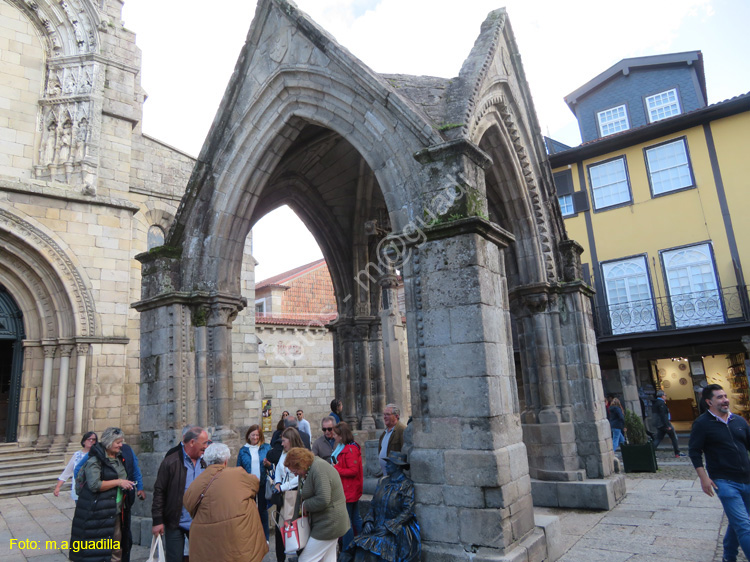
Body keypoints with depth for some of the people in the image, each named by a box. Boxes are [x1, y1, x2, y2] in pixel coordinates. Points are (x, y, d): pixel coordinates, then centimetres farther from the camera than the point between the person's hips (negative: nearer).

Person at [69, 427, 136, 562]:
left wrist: (127, 484, 8)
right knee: (96, 551, -2)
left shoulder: (119, 458, 14)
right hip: (99, 514, -8)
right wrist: (118, 482, -18)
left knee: (116, 551, 12)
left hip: (116, 513, 8)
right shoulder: (95, 460, -10)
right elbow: (94, 484, -20)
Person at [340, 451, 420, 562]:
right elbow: (373, 504, 13)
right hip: (377, 527, 5)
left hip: (396, 531, -5)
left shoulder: (407, 485, -7)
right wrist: (369, 521, -3)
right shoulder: (383, 482, 10)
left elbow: (407, 511, -11)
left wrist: (388, 527, -15)